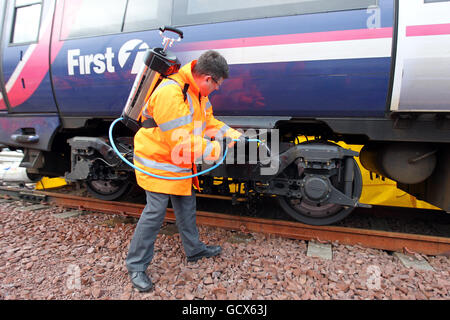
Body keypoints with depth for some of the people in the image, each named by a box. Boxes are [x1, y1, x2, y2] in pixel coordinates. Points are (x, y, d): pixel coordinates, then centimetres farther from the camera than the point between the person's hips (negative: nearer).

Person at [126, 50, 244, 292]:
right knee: (155, 211, -4)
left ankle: (194, 249, 38)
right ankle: (136, 265, 15)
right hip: (157, 160, -9)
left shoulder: (197, 91, 3)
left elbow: (207, 119, 16)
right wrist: (214, 149, -21)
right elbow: (181, 142, -31)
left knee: (186, 206, 18)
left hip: (180, 163, 9)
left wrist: (230, 133, 5)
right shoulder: (170, 93, -30)